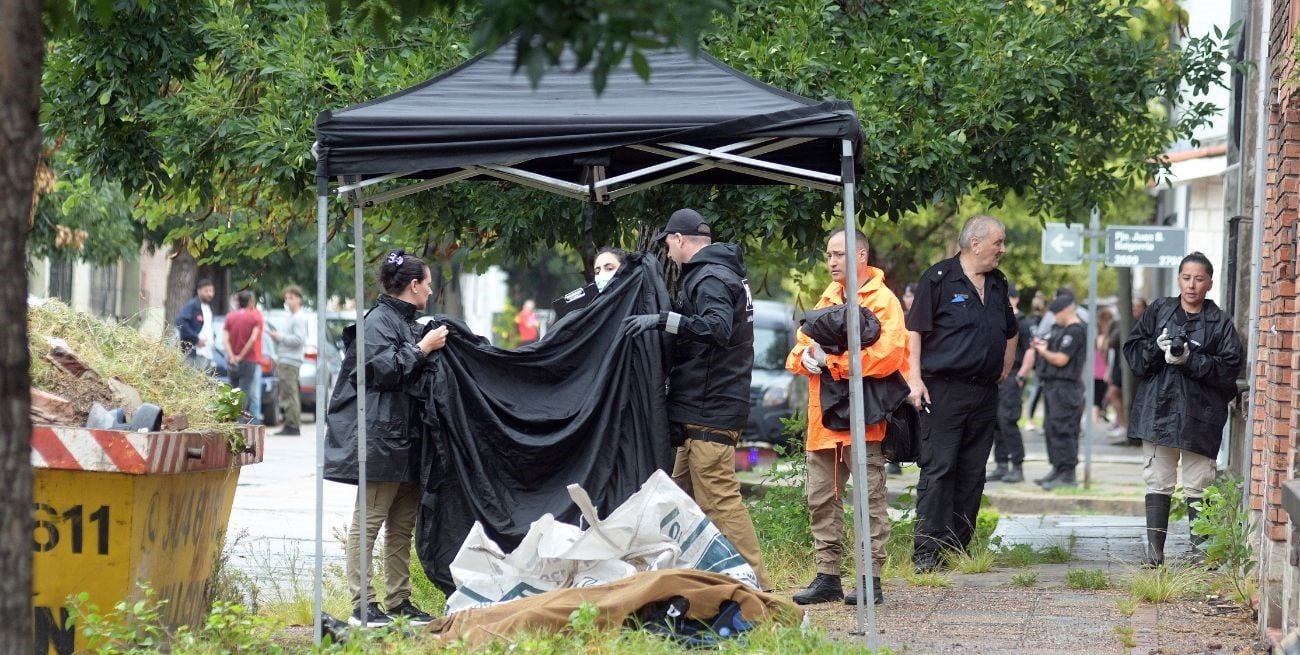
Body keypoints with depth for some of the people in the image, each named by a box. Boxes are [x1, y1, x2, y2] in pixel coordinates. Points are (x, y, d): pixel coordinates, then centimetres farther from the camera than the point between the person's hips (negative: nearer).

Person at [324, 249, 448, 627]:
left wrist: (433, 344, 17)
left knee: (403, 524, 11)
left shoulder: (409, 323, 20)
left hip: (407, 438, 10)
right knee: (368, 521, -8)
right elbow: (386, 369, -20)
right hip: (380, 437, -10)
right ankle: (361, 606, -8)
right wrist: (422, 348, -14)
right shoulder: (379, 321, -9)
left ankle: (399, 600, 16)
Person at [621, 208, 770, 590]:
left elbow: (717, 327, -29)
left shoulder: (711, 278, -13)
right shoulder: (715, 273, 20)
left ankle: (755, 583, -15)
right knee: (683, 497, 13)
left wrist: (664, 320, -33)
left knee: (719, 499, -13)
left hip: (709, 411, -11)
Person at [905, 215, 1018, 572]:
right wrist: (915, 379, -13)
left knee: (972, 473, 7)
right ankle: (926, 551, -8)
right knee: (938, 469, -8)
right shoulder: (939, 278, -5)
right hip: (944, 390, -7)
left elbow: (1010, 331, 32)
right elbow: (915, 330, -7)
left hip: (984, 393, 7)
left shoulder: (997, 284, 16)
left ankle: (958, 547, 12)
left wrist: (1005, 367, 22)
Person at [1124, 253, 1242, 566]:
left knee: (1198, 486, 0)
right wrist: (1157, 348, -12)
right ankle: (1154, 549, 6)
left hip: (1200, 415, -2)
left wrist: (1191, 360, -16)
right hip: (1159, 409, 2)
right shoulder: (1159, 311, 8)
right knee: (1158, 481, 3)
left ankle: (1199, 550, 5)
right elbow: (1132, 350, 6)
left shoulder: (1220, 322, 3)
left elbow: (1229, 368, -5)